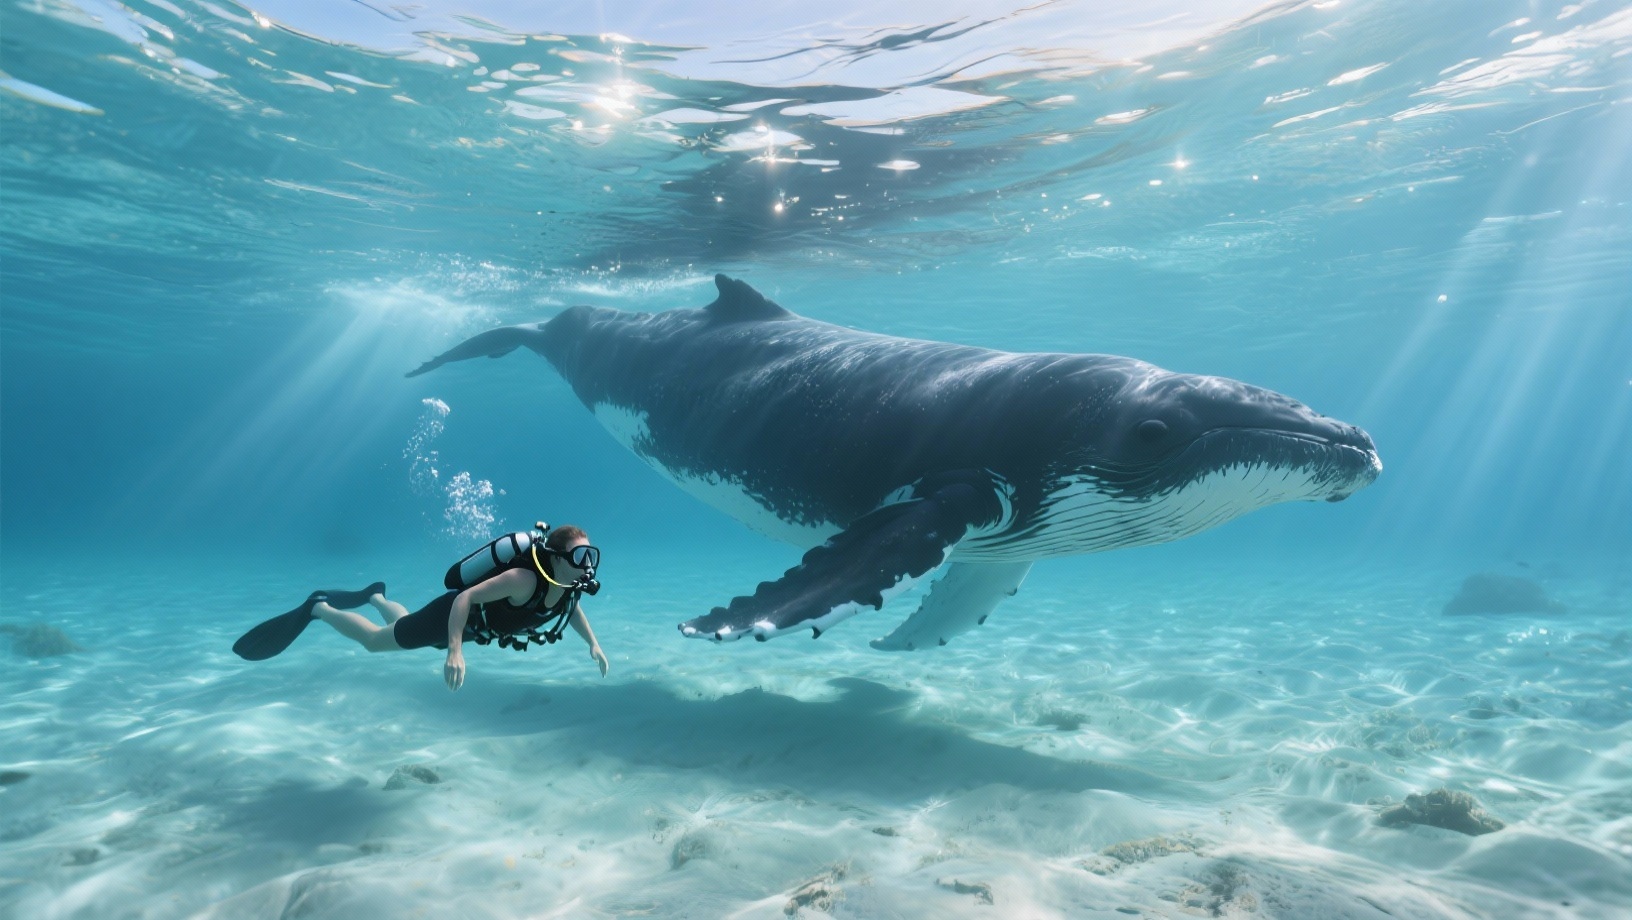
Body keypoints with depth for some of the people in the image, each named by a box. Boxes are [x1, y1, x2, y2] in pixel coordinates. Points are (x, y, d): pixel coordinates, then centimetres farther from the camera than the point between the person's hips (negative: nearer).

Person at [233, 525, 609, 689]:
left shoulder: (571, 582, -19)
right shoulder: (525, 578, -43)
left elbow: (572, 609, 5)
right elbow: (466, 598, -42)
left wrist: (593, 643, -5)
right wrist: (455, 651, -51)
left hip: (477, 621, 7)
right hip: (453, 612, -7)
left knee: (402, 624, 35)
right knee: (374, 640, 12)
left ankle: (375, 596, 60)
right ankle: (317, 608, 32)